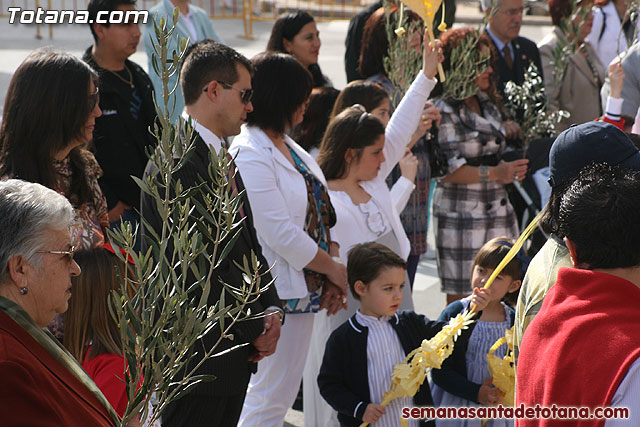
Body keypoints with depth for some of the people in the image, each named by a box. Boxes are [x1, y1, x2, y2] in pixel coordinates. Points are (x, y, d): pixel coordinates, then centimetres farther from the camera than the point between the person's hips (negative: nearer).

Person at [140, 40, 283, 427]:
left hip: (235, 350, 9)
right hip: (199, 354, -9)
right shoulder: (178, 163, -18)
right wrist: (254, 331, -12)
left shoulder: (221, 156, 14)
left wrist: (271, 310, 3)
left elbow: (249, 243, 18)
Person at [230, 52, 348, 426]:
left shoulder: (289, 147, 13)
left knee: (285, 391, 16)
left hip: (304, 289, 10)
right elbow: (280, 233, -21)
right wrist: (333, 268, -9)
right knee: (269, 396, -4)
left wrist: (332, 274, 1)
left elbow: (319, 213, 12)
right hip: (277, 292, -10)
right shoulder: (249, 155, -17)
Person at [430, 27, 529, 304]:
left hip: (496, 208, 7)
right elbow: (446, 169, -17)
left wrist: (509, 171, 5)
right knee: (460, 300, -1)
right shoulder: (444, 110, -11)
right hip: (460, 213, -7)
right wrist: (495, 173, -18)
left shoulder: (488, 103, 14)